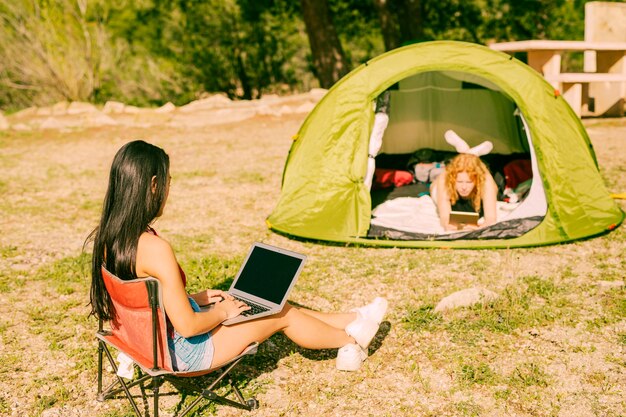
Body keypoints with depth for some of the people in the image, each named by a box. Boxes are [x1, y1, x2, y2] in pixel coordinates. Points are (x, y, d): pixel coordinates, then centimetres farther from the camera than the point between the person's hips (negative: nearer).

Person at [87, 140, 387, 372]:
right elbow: (187, 326, -28)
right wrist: (222, 312, -9)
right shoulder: (156, 249, -33)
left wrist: (195, 298, 11)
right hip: (181, 352, -9)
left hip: (150, 339, 9)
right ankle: (351, 341, 36)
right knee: (281, 313, 9)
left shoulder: (107, 237, -4)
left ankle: (350, 319, 37)